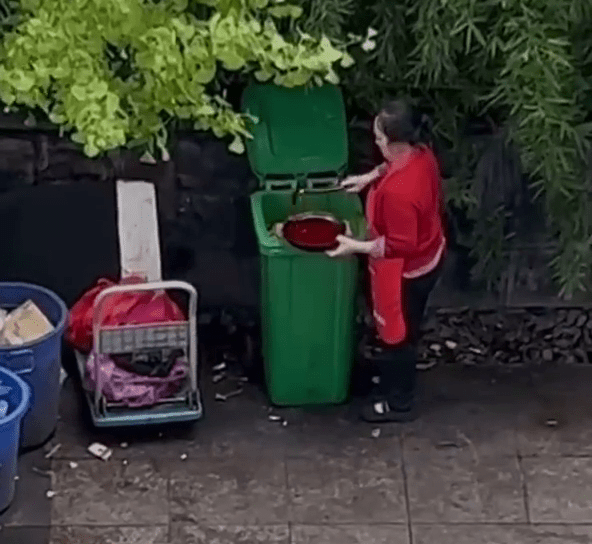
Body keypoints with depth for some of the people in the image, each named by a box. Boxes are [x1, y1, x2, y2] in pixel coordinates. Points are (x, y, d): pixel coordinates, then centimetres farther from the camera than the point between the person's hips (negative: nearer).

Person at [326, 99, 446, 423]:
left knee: (397, 335, 15)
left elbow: (400, 245, -31)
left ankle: (398, 404, 36)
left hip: (405, 270, -9)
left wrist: (357, 247, -23)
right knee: (399, 331, 30)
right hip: (427, 256, 9)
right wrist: (370, 178, 7)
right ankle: (395, 384, 52)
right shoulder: (420, 154, -12)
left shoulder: (398, 191, -40)